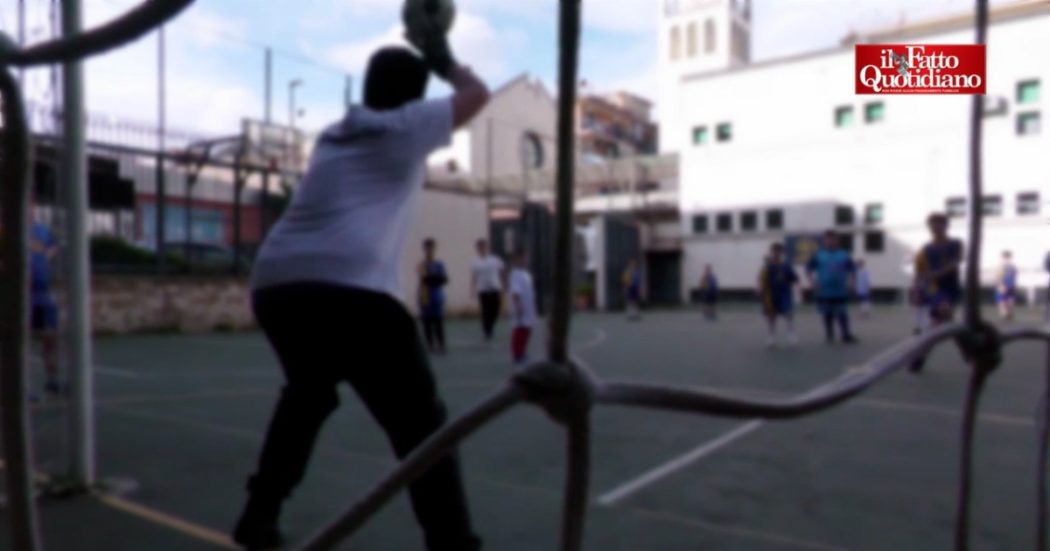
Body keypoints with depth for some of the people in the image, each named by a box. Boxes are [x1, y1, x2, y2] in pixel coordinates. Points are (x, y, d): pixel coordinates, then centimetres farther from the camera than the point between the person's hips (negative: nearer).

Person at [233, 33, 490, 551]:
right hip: (349, 289, -7)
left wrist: (413, 59, 54)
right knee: (420, 425, 2)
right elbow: (476, 92, 22)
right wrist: (442, 59, 38)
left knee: (306, 396, 32)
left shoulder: (334, 135, 27)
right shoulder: (404, 127, 11)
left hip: (273, 285, 8)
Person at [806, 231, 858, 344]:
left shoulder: (844, 255, 4)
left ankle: (846, 335, 2)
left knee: (842, 314, -3)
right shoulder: (818, 255, 1)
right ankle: (829, 336, 18)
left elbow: (852, 269, 12)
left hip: (840, 292, 0)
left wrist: (850, 281, -2)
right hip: (824, 292, 0)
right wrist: (812, 281, -6)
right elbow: (809, 268, 6)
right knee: (827, 315, 8)